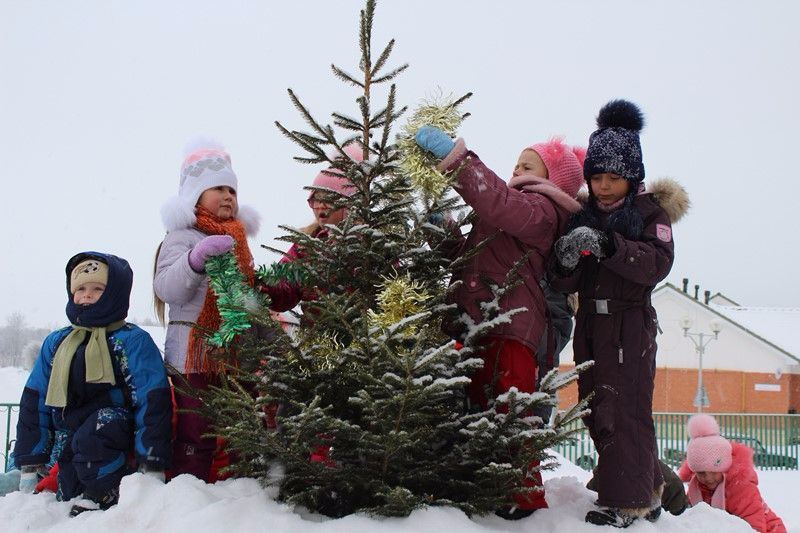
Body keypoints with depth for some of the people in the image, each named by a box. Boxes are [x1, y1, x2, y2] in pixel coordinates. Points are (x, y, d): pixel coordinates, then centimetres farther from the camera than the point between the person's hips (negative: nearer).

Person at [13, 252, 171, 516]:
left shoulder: (133, 341, -6)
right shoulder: (56, 342, 10)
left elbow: (153, 402, -12)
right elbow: (35, 401, 12)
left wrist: (152, 467, -18)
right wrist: (30, 467, 7)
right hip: (70, 450, 5)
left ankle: (106, 493, -12)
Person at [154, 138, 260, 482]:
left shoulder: (237, 241, 20)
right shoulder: (183, 237, -4)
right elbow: (167, 288, -19)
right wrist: (197, 258, -34)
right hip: (196, 353, -7)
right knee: (196, 434, -9)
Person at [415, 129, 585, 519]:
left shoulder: (541, 209, -3)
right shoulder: (517, 207, 29)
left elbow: (497, 202, -26)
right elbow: (468, 256, 27)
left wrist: (455, 155, -25)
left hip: (510, 329, -10)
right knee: (481, 408, 10)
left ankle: (527, 492, -2)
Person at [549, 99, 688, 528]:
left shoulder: (650, 211, -2)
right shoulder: (581, 216, 10)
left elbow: (658, 263, -20)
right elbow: (565, 284, 6)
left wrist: (607, 245, -31)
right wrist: (566, 261, -17)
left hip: (630, 324, -6)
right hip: (590, 324, 6)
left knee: (625, 410, -8)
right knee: (597, 411, 11)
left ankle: (625, 502, 0)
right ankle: (647, 490, 25)